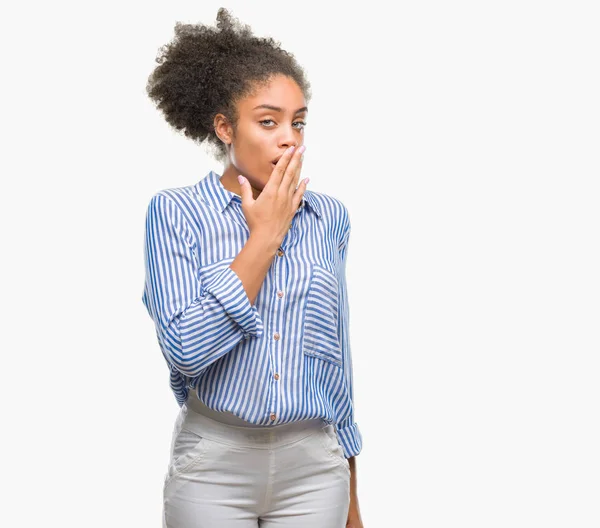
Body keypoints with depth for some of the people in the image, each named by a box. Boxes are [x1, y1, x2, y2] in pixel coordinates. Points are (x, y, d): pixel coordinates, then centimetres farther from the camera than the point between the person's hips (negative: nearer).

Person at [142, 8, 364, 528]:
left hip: (314, 467, 3)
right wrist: (265, 236, -13)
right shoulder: (175, 212, -6)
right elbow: (186, 349, -19)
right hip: (213, 467, -3)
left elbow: (336, 360, 10)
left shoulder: (329, 217, 3)